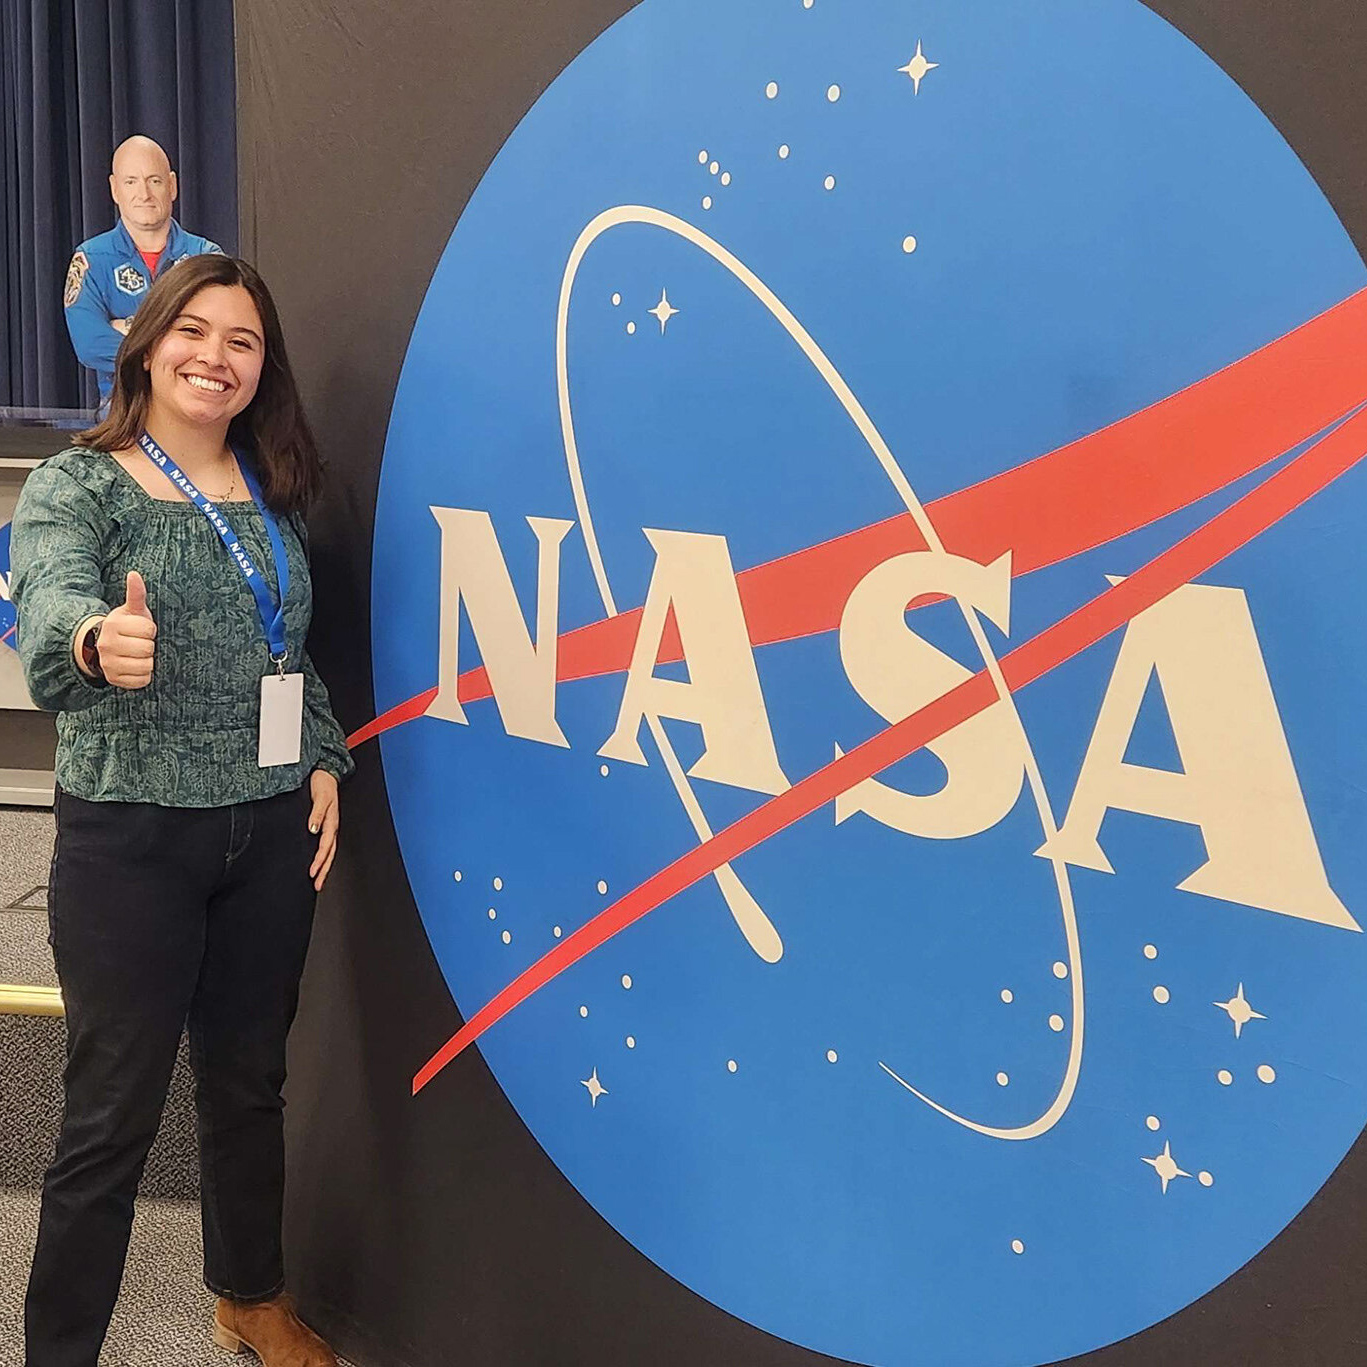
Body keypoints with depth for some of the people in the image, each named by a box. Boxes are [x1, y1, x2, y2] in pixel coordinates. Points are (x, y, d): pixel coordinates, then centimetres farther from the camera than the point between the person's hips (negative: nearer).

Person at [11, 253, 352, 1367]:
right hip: (130, 840, -4)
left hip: (273, 835, 5)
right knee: (112, 1116, 3)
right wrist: (95, 641, -49)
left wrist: (323, 762, 4)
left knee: (250, 1084, 18)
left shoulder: (272, 494, 7)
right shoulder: (75, 487, -7)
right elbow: (51, 606, -27)